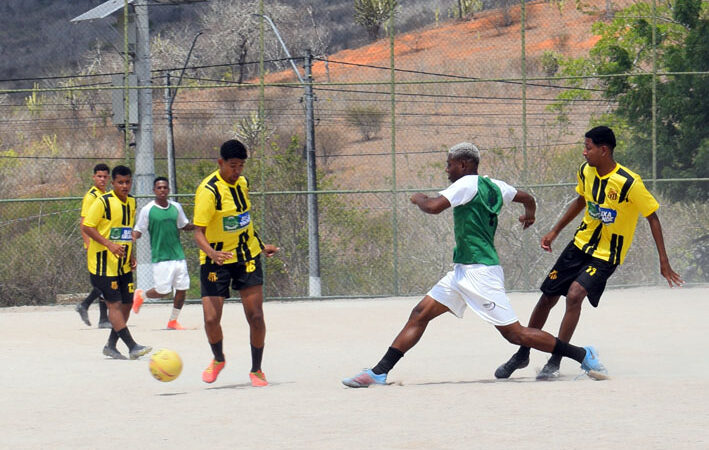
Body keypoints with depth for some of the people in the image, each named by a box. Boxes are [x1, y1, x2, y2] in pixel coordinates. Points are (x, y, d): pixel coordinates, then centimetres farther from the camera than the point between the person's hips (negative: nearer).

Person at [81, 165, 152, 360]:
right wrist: (109, 244, -23)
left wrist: (130, 254, 13)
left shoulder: (131, 202, 9)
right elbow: (86, 226, -14)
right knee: (115, 303, -9)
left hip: (123, 263, 8)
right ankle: (132, 347, -13)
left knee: (127, 303, 7)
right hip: (104, 262, -8)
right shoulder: (103, 202, -13)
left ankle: (111, 345, 18)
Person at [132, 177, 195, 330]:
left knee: (182, 289, 1)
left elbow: (184, 225, 23)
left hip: (178, 255, 5)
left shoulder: (176, 207, 9)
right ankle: (140, 295, 25)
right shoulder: (147, 210, -5)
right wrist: (129, 238, -23)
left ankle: (173, 321, 18)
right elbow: (138, 232, -2)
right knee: (163, 291, -7)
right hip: (160, 258, -5)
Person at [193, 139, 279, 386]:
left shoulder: (242, 183, 5)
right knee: (211, 319, -10)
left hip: (247, 256, 5)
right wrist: (211, 253, -39)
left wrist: (261, 245, 21)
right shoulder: (208, 190, -17)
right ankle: (218, 360, 22)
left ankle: (256, 369, 12)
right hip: (217, 260, -5)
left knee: (255, 316, -5)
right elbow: (199, 231, -22)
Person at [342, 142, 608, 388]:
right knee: (420, 314, 5)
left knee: (515, 333, -8)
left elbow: (433, 207, -23)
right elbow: (527, 198, 28)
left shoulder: (468, 184, -13)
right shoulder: (494, 186, 12)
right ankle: (379, 372, 3)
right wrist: (529, 215, 52)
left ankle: (583, 355, 1)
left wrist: (419, 199, 0)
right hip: (463, 271, 10)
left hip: (480, 271, -10)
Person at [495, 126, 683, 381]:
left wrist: (664, 263, -16)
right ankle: (522, 355, 28)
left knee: (574, 295, -26)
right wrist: (555, 231, 16)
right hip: (581, 244, 6)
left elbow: (652, 218, -15)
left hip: (607, 255, -6)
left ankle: (555, 362, -17)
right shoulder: (586, 171, -4)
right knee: (548, 297, 8)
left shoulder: (629, 183, -23)